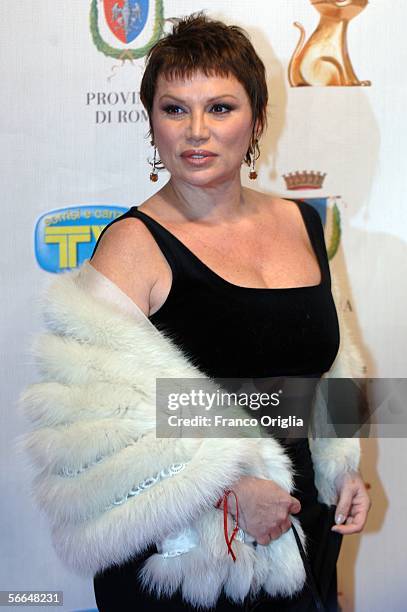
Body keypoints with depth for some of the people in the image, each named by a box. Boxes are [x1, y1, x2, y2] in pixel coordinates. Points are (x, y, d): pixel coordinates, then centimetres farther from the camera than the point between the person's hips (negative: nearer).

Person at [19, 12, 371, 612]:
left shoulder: (301, 224, 4)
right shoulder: (133, 243, -15)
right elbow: (99, 422, -20)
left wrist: (342, 468, 7)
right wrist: (227, 493, -21)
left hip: (299, 533, 6)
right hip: (185, 557, -5)